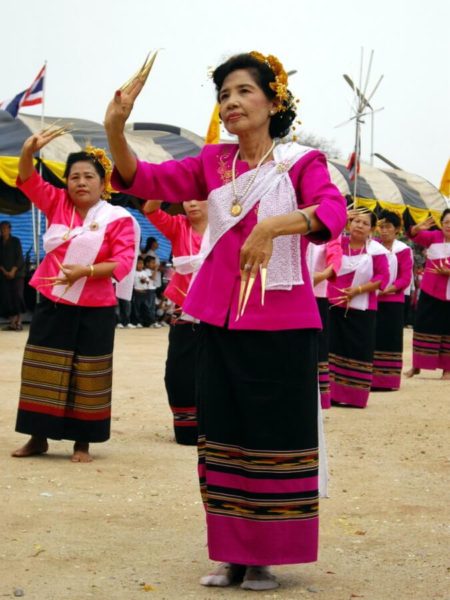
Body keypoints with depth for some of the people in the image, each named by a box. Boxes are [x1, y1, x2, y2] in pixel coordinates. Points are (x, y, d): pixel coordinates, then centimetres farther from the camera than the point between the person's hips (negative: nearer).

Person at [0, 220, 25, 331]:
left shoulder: (15, 241, 2)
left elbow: (19, 258, -3)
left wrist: (13, 271, -12)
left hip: (17, 273, -3)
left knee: (17, 296, -12)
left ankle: (18, 321, -11)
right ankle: (12, 322, -2)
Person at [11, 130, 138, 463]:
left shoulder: (118, 219, -5)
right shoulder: (57, 204, 6)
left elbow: (123, 262, -13)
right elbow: (28, 180, -2)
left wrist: (86, 270, -27)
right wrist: (30, 149, -22)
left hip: (95, 310, -3)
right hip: (52, 305, 3)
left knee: (87, 375, 3)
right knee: (43, 371, 6)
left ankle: (82, 442, 12)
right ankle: (38, 437, 16)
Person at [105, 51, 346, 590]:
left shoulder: (301, 162, -3)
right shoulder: (213, 163, 8)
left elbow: (333, 212, -21)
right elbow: (145, 180, -2)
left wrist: (274, 225, -39)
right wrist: (115, 130, -21)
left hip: (282, 325, -4)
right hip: (220, 323, 4)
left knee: (275, 440, 2)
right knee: (223, 437, 8)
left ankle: (264, 557, 14)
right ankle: (233, 555, 18)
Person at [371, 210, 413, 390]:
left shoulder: (403, 250, -1)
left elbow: (406, 278, -6)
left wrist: (390, 288, -20)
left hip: (393, 302, -2)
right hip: (370, 299, 2)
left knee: (390, 340, 1)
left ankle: (387, 379, 6)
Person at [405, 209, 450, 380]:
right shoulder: (434, 237, -1)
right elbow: (415, 236, -16)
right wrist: (418, 228, -38)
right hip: (430, 292, 0)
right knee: (424, 327, 4)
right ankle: (416, 366, 12)